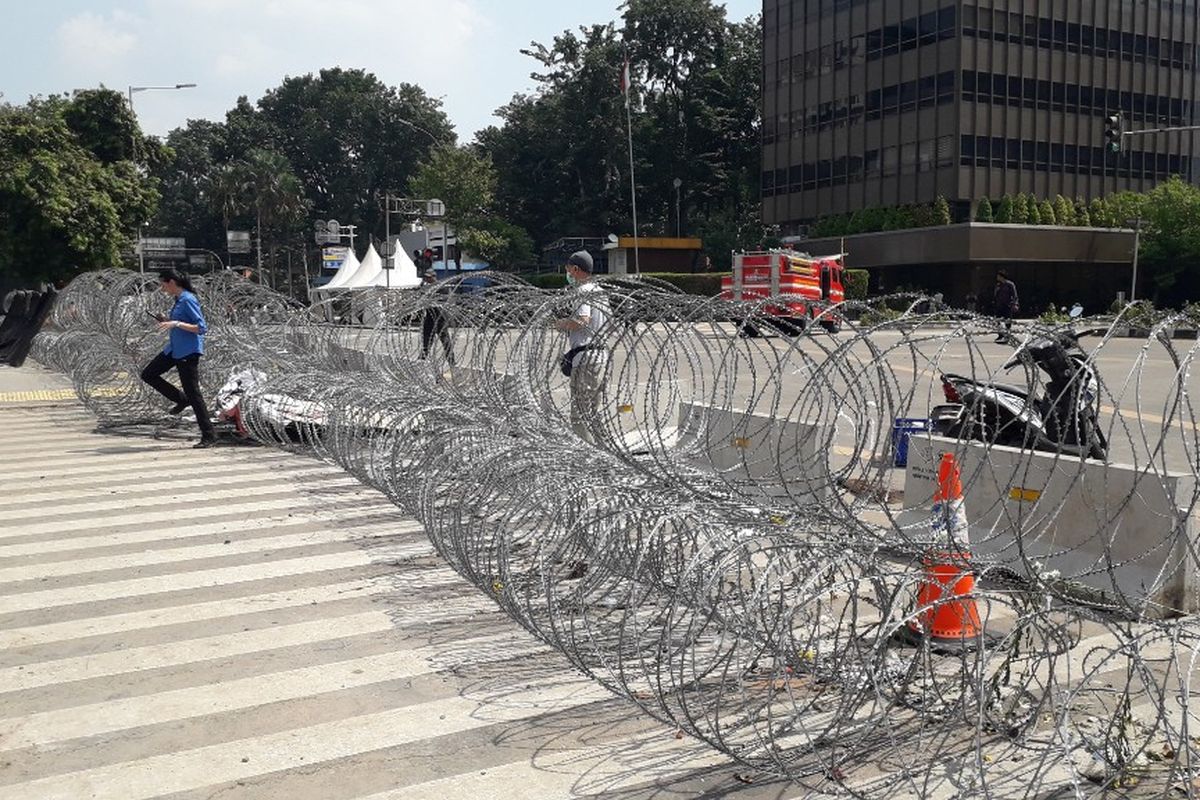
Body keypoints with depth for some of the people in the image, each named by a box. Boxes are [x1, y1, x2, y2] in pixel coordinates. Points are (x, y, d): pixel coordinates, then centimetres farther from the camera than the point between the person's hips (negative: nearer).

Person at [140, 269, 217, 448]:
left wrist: (176, 323, -28)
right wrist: (169, 321, 9)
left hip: (189, 351, -10)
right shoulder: (178, 299, 10)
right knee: (148, 374, 12)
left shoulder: (188, 300, -18)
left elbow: (201, 328, -22)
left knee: (193, 392, -6)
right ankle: (182, 400, 20)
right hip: (174, 349, 10)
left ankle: (209, 436, 1)